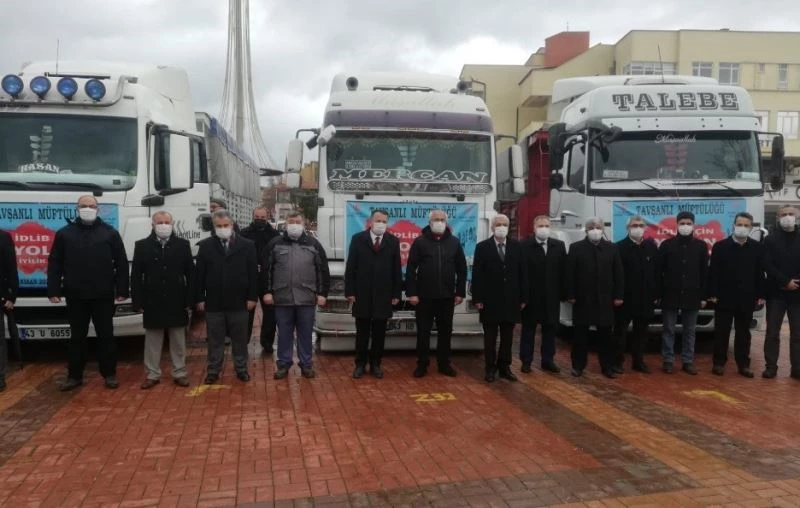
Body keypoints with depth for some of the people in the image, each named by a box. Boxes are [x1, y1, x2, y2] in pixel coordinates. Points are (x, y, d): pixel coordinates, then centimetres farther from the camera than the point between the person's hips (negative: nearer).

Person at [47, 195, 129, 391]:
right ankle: (74, 376, 20)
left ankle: (110, 374, 16)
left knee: (106, 336, 6)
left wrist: (122, 290, -4)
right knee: (77, 337, 10)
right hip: (75, 296, 1)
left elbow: (122, 264, 1)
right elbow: (54, 264, 5)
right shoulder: (64, 233, 6)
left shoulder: (110, 233, 3)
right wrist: (54, 291, -2)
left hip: (103, 296, -1)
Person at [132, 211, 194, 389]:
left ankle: (179, 373, 19)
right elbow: (136, 276, 2)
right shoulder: (142, 246, 2)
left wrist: (189, 300, -4)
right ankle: (152, 374, 19)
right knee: (152, 340, 9)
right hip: (152, 303, 0)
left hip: (177, 302, 0)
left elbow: (190, 274, 1)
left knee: (178, 341, 8)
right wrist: (138, 301, -4)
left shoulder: (183, 244, 2)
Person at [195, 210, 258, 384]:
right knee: (215, 340, 9)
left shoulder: (247, 245, 0)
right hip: (213, 302, 1)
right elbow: (199, 274, 3)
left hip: (239, 302, 0)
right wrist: (199, 298, -1)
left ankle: (241, 369, 22)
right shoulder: (205, 246, 3)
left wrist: (252, 297, -4)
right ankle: (213, 370, 20)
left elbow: (253, 273, 0)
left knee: (240, 339, 10)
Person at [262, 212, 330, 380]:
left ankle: (306, 364, 20)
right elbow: (267, 270, 6)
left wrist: (322, 293, -1)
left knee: (305, 334, 9)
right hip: (282, 298, 0)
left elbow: (323, 271, 4)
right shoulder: (275, 244, 4)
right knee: (284, 334, 9)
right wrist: (267, 291, -1)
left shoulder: (314, 244, 4)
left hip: (306, 298, 0)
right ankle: (283, 364, 21)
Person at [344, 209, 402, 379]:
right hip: (362, 294, -1)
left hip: (383, 295, 1)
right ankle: (360, 364, 18)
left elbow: (397, 269, 3)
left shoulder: (393, 241, 3)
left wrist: (396, 293, -2)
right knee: (362, 333, 7)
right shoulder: (358, 239, 0)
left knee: (379, 333, 8)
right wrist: (349, 291, -7)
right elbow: (350, 267, -1)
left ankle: (375, 364, 19)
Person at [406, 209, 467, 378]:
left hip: (447, 296, 2)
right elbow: (410, 269, -4)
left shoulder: (454, 242, 5)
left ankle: (444, 363, 21)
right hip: (424, 296, -2)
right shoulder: (420, 242, -2)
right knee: (423, 332, 5)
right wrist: (411, 293, -10)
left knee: (445, 331, 10)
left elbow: (461, 269, 8)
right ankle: (422, 364, 15)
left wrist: (460, 292, 3)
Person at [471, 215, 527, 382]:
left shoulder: (517, 247, 5)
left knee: (507, 337, 9)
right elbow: (477, 275, -4)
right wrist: (477, 298, -9)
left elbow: (523, 273, 5)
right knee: (490, 337, 6)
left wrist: (523, 298, 1)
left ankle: (505, 367, 19)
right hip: (490, 300, -2)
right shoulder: (482, 247, -2)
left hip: (511, 300, 2)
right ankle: (491, 368, 15)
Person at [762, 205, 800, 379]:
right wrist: (785, 281, -14)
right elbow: (767, 265, -5)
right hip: (776, 292, -1)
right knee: (772, 332, 1)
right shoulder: (770, 240, 4)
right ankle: (771, 366, 6)